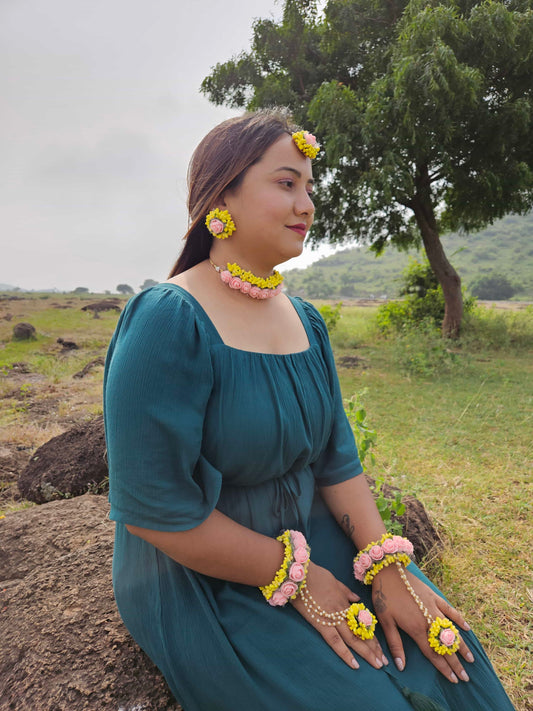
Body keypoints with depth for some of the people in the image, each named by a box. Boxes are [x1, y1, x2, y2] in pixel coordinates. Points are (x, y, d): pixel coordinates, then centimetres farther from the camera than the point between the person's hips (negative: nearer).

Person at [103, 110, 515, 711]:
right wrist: (294, 577, -17)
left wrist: (386, 565, -9)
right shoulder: (167, 322, -23)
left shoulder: (305, 321, 1)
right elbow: (153, 509, -24)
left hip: (307, 535, 6)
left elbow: (336, 458, 2)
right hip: (199, 577, -6)